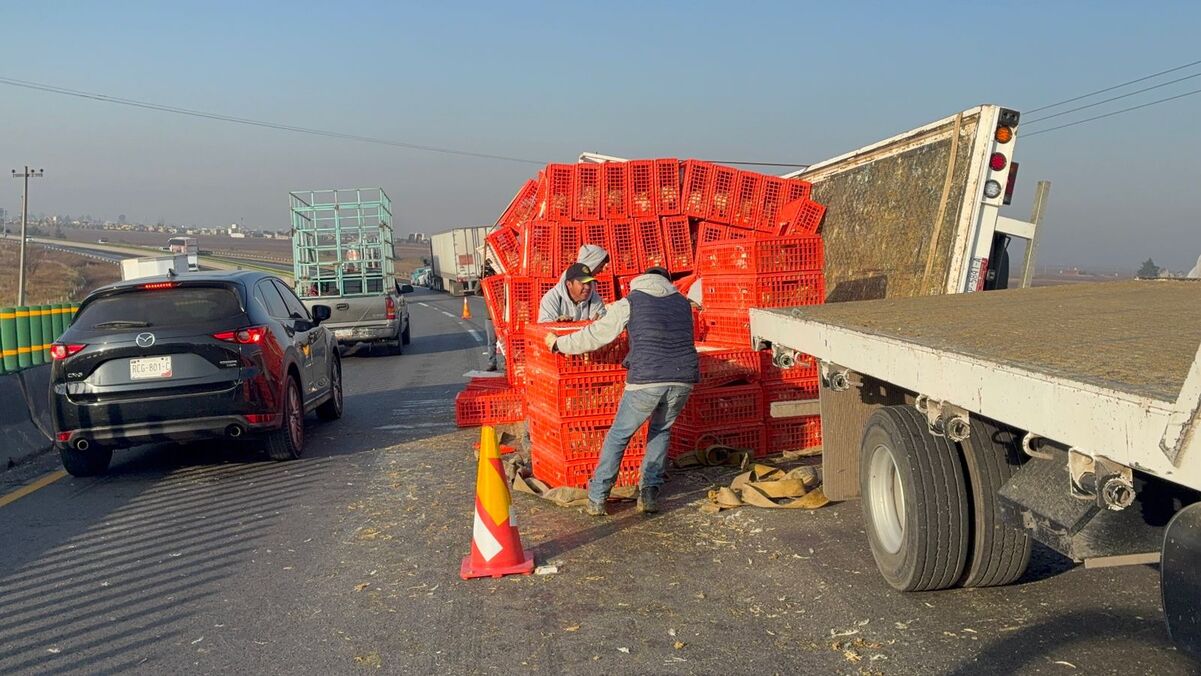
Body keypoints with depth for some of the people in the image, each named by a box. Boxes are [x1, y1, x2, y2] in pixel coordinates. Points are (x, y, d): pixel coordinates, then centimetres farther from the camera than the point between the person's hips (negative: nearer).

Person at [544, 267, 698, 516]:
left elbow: (594, 336, 9)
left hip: (645, 380, -3)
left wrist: (559, 344, 24)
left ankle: (597, 499, 15)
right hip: (683, 380, 3)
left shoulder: (630, 302, 8)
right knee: (661, 430, 27)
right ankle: (649, 494, 20)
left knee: (619, 435, 14)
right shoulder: (683, 303, 21)